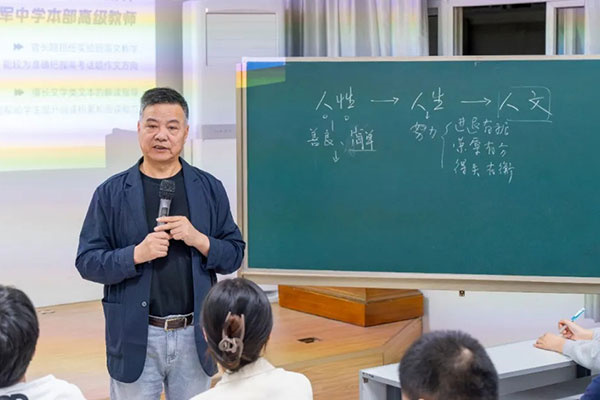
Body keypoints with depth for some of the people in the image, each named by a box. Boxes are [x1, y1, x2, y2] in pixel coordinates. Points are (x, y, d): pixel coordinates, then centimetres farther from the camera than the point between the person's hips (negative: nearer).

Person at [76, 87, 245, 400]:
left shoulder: (209, 188, 4)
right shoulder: (111, 192, -1)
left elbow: (234, 255, 5)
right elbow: (87, 262, -2)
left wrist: (198, 240, -15)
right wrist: (137, 254, -19)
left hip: (194, 336, 2)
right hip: (135, 337, -1)